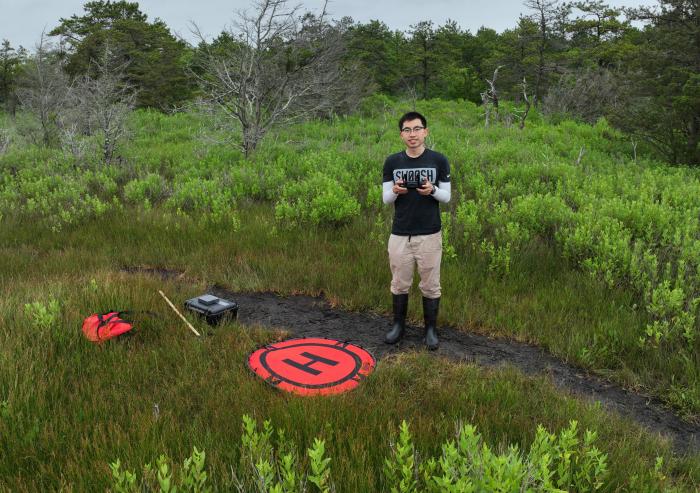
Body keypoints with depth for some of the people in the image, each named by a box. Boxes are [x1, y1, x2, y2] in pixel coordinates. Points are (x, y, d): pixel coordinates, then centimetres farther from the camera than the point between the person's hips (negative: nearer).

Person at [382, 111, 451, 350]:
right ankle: (399, 325, 29)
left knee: (430, 285, 8)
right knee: (399, 284, 11)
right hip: (400, 235, 1)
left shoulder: (439, 160, -3)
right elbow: (386, 199, 3)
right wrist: (395, 191, -19)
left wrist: (432, 190, -20)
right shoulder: (392, 162, 1)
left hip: (429, 235, -1)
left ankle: (431, 329, 23)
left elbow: (446, 196, 1)